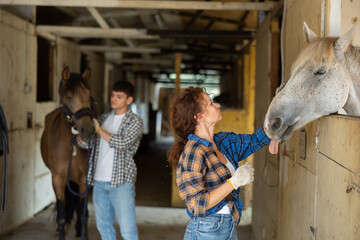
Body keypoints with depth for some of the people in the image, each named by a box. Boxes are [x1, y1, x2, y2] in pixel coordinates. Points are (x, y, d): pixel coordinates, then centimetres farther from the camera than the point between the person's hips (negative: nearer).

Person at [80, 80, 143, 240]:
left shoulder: (134, 121, -4)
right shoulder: (104, 118, 14)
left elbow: (122, 143, -19)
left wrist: (99, 129, -13)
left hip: (121, 182, -6)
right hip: (99, 181, 6)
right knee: (103, 226, 15)